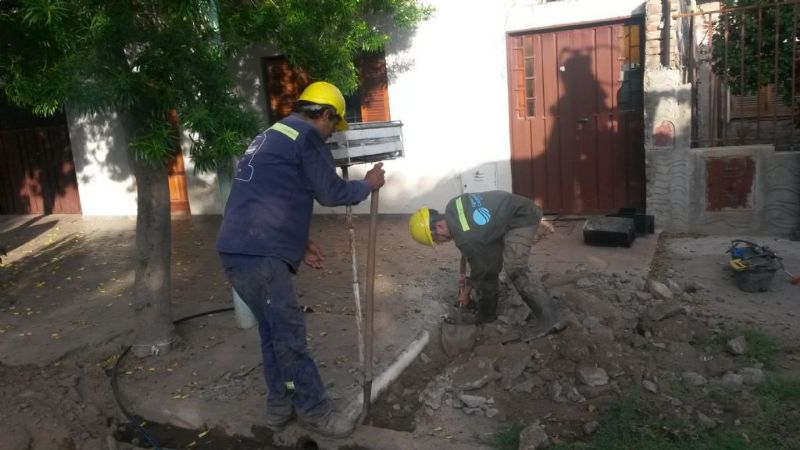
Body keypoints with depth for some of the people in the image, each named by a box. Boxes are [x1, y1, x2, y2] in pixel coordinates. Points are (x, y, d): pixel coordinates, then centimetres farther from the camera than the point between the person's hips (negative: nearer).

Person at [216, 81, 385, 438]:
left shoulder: (271, 136, 25)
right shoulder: (306, 136, -5)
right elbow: (331, 193, -3)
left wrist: (297, 242, 24)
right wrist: (368, 184, 15)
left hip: (239, 249, 10)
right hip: (259, 254, -10)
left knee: (273, 330, 17)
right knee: (290, 333, 0)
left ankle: (281, 406, 29)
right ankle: (314, 410, 13)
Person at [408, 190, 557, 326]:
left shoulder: (465, 238, -30)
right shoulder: (452, 207, -8)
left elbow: (480, 266, -12)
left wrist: (466, 292, 5)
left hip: (523, 217, -10)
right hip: (505, 216, 10)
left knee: (515, 269, -22)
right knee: (490, 264, 10)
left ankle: (550, 321, -13)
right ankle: (487, 313, 24)